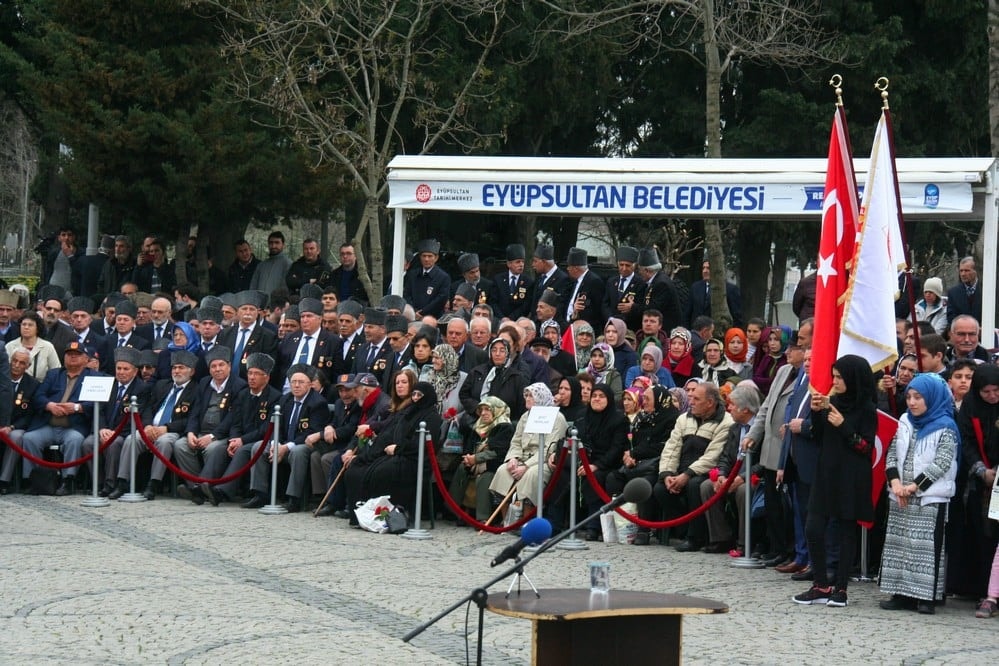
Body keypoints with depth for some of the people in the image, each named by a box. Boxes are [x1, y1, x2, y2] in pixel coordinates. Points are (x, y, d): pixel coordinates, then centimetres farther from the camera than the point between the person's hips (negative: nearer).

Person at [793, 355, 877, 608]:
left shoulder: (866, 409, -7)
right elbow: (819, 438, 13)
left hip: (851, 479, -6)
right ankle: (821, 585, 6)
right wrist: (816, 413, -2)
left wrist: (843, 426, -20)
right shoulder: (833, 402, 10)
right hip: (826, 474, 6)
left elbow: (866, 447, -11)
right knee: (813, 528, -2)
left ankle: (840, 588, 7)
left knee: (847, 531, 2)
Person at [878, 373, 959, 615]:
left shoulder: (945, 428, -4)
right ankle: (902, 594, 10)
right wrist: (895, 483, -8)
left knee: (928, 545, -7)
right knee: (899, 543, 5)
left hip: (931, 497, -6)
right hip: (900, 498, 6)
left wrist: (915, 486, -15)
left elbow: (941, 463, -12)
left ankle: (927, 596, -5)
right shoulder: (905, 424, 12)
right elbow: (891, 454, 9)